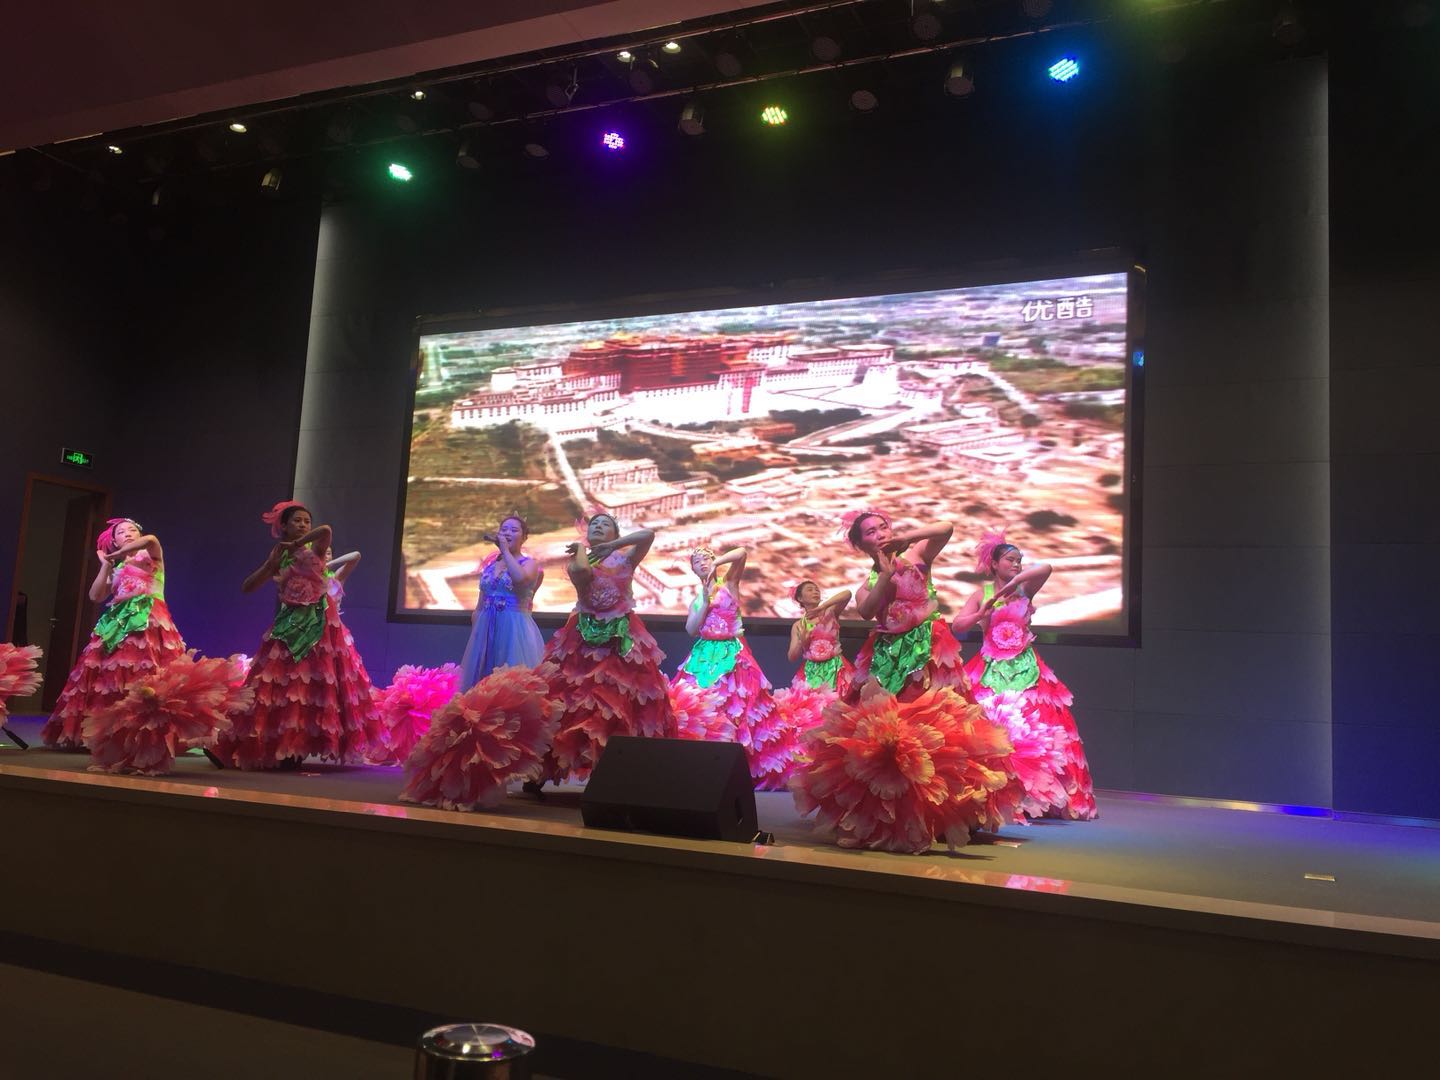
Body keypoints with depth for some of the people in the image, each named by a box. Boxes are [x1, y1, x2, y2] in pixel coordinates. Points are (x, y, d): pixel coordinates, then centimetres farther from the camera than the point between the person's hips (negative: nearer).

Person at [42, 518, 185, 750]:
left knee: (143, 677, -21)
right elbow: (95, 596, 13)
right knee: (110, 677, -6)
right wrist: (106, 565, 14)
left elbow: (151, 540, -12)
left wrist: (118, 555, -2)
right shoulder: (117, 570, 25)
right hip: (118, 625, 6)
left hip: (148, 623, -6)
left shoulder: (151, 556, 12)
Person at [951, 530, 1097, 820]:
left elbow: (1045, 568, -14)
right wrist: (983, 613, -14)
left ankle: (1032, 796, 1)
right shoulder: (982, 594, 7)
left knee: (1033, 730, -7)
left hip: (1024, 670, 1)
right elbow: (956, 626, -1)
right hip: (991, 671, 0)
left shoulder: (1025, 589, 6)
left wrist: (1012, 584, -17)